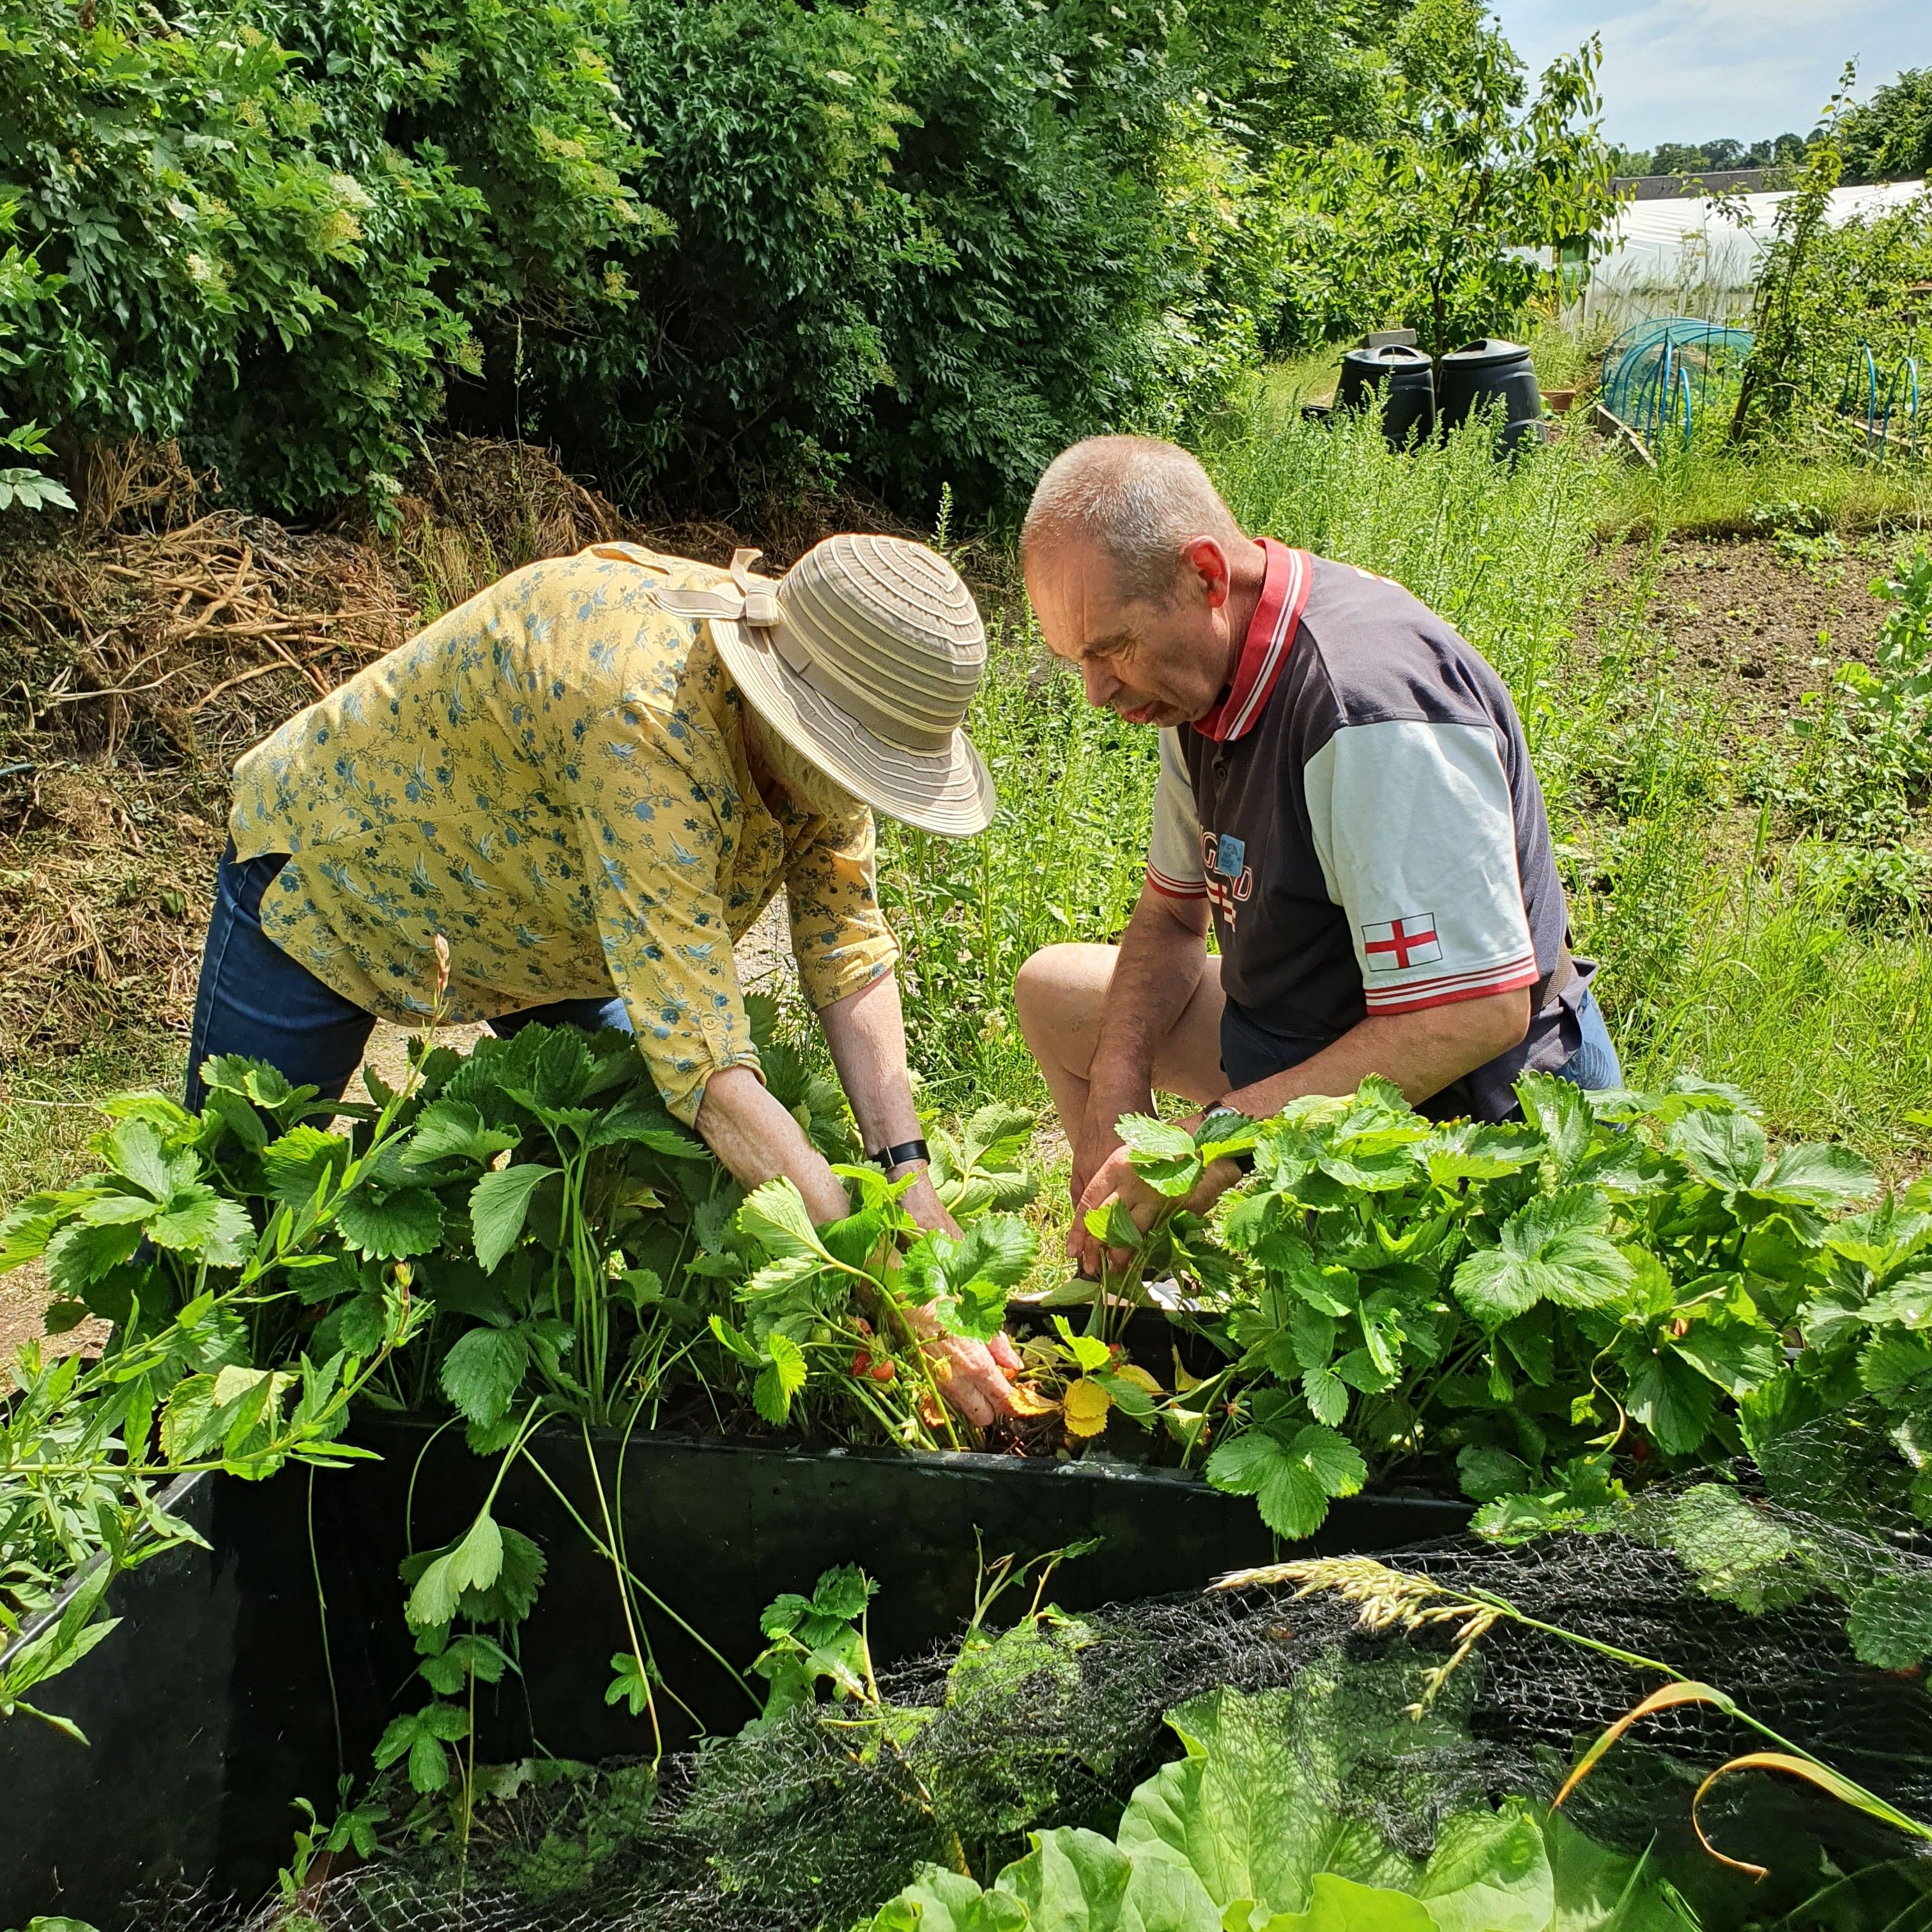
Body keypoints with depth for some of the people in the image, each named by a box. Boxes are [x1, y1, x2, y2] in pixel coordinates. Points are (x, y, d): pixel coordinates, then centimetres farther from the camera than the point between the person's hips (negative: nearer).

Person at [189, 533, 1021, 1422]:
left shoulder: (823, 720, -20)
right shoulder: (647, 717, -44)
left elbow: (847, 948, -16)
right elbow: (702, 1061, -47)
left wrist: (907, 1172, -29)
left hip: (535, 921, 7)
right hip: (331, 875, -6)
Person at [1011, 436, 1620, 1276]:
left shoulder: (1373, 710, -31)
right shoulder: (1204, 672, -2)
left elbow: (1477, 1017, -34)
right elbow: (1171, 914, 10)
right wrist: (1117, 1090, -6)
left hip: (1453, 1105, -9)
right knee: (1055, 991, 14)